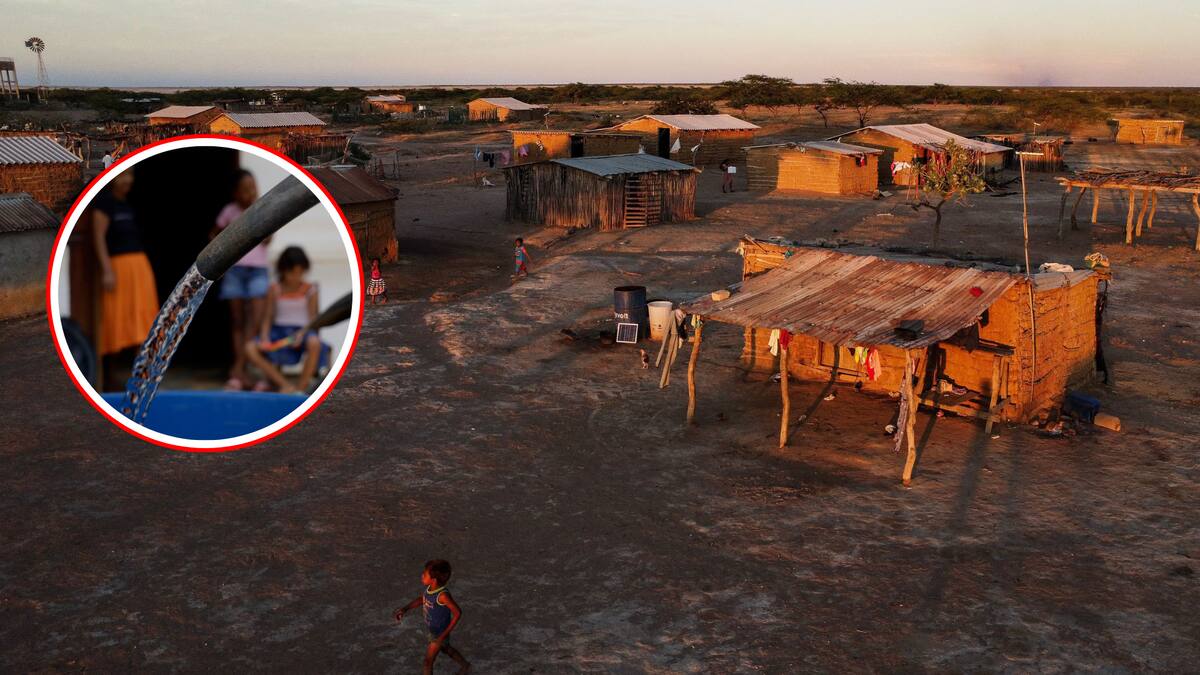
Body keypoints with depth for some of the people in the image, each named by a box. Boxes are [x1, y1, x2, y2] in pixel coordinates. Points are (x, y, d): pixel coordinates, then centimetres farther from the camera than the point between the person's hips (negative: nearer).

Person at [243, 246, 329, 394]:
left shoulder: (309, 290, 4)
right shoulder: (275, 290, 9)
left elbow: (313, 319, -3)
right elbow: (268, 318, 9)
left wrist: (301, 334, -23)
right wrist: (265, 337, -10)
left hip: (302, 330, -3)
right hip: (279, 331, 3)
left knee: (314, 343, -40)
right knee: (250, 348, -25)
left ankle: (302, 386, -22)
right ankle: (285, 385, -24)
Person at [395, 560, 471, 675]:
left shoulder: (442, 595, -38)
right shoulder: (430, 587, -16)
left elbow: (458, 613, -30)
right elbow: (421, 599, 3)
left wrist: (445, 634, -26)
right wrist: (404, 609, -10)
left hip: (440, 634, -7)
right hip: (433, 630, 7)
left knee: (428, 661, 9)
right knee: (446, 649, 30)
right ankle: (465, 665, 54)